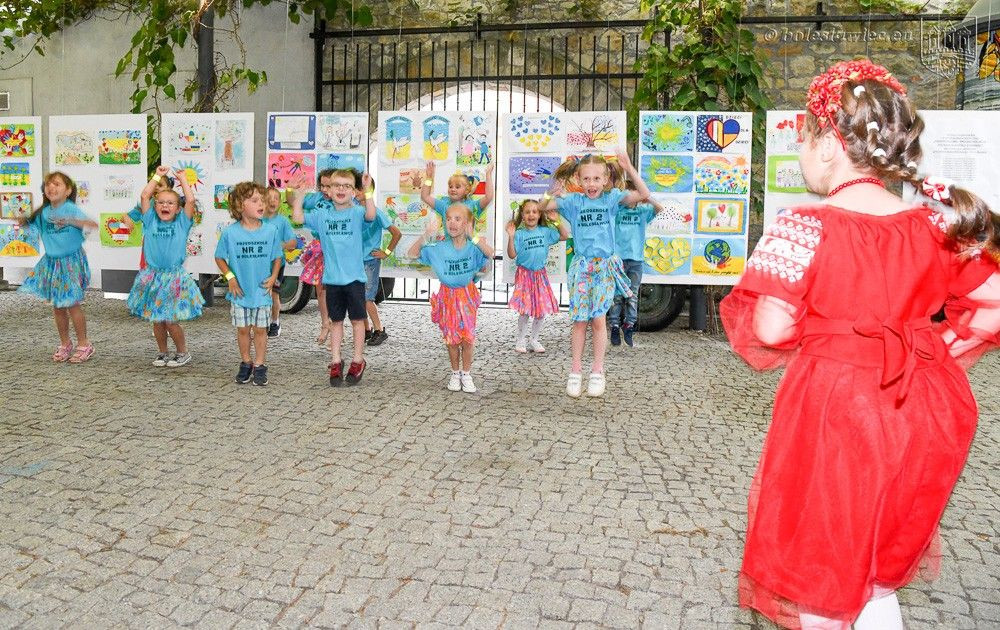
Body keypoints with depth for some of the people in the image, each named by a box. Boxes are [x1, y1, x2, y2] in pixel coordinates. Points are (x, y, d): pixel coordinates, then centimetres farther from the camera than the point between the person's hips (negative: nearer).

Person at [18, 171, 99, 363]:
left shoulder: (71, 209, -14)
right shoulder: (43, 212, 4)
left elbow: (93, 224, -28)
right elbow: (30, 222, 19)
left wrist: (71, 221, -43)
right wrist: (23, 220, -4)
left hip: (71, 262, -6)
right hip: (51, 263, 6)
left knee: (73, 304, -3)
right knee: (57, 306, 12)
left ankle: (84, 345, 11)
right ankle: (65, 344, 26)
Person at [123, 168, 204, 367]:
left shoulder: (182, 223, 0)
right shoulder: (151, 221, 4)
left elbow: (190, 201, -12)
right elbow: (144, 196, -2)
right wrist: (158, 176, 4)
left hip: (174, 277, -3)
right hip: (152, 276, 3)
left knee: (171, 321, -2)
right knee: (156, 320, 10)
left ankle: (183, 352, 18)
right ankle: (162, 352, 27)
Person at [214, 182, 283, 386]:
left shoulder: (270, 231, -7)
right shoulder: (230, 233, -9)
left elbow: (277, 257, 5)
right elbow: (219, 257, 3)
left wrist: (273, 277, -7)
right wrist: (230, 277, -7)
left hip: (262, 291, 0)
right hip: (240, 292, 0)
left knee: (260, 329, 8)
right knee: (243, 329, 11)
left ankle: (260, 365, 20)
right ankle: (246, 363, 27)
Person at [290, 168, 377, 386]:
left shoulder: (356, 212, -6)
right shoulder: (322, 215, 5)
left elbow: (370, 215, -26)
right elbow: (298, 217, 1)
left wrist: (368, 190, -30)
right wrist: (298, 193, 1)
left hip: (354, 276, -3)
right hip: (332, 277, 3)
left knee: (357, 319, 6)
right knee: (336, 320, 12)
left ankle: (357, 361, 19)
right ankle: (335, 362, 20)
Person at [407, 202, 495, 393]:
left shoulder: (473, 247, -14)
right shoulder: (439, 248, -11)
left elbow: (490, 255, -29)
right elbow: (411, 254, -9)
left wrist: (476, 240, -35)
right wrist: (424, 237, -23)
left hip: (467, 295, -1)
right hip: (448, 296, 1)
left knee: (468, 338, 0)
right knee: (452, 338, 8)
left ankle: (466, 374, 18)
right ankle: (455, 373, 27)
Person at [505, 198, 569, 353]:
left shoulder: (545, 231, 3)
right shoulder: (519, 233, -7)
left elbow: (565, 236, 2)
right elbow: (512, 255, -10)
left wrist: (558, 221, -6)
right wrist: (511, 237, -21)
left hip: (540, 274, 4)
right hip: (524, 274, -4)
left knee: (542, 309, 5)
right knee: (525, 310, -5)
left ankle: (534, 339, 21)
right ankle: (521, 339, 13)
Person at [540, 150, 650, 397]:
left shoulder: (612, 198, -1)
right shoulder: (573, 201, 1)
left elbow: (644, 195, -10)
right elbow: (542, 207, 0)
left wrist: (629, 170, -19)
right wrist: (553, 192, -18)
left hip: (605, 266, -1)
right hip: (581, 266, 1)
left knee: (598, 320, 2)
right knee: (579, 320, 3)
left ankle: (598, 372, 14)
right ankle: (576, 372, 13)